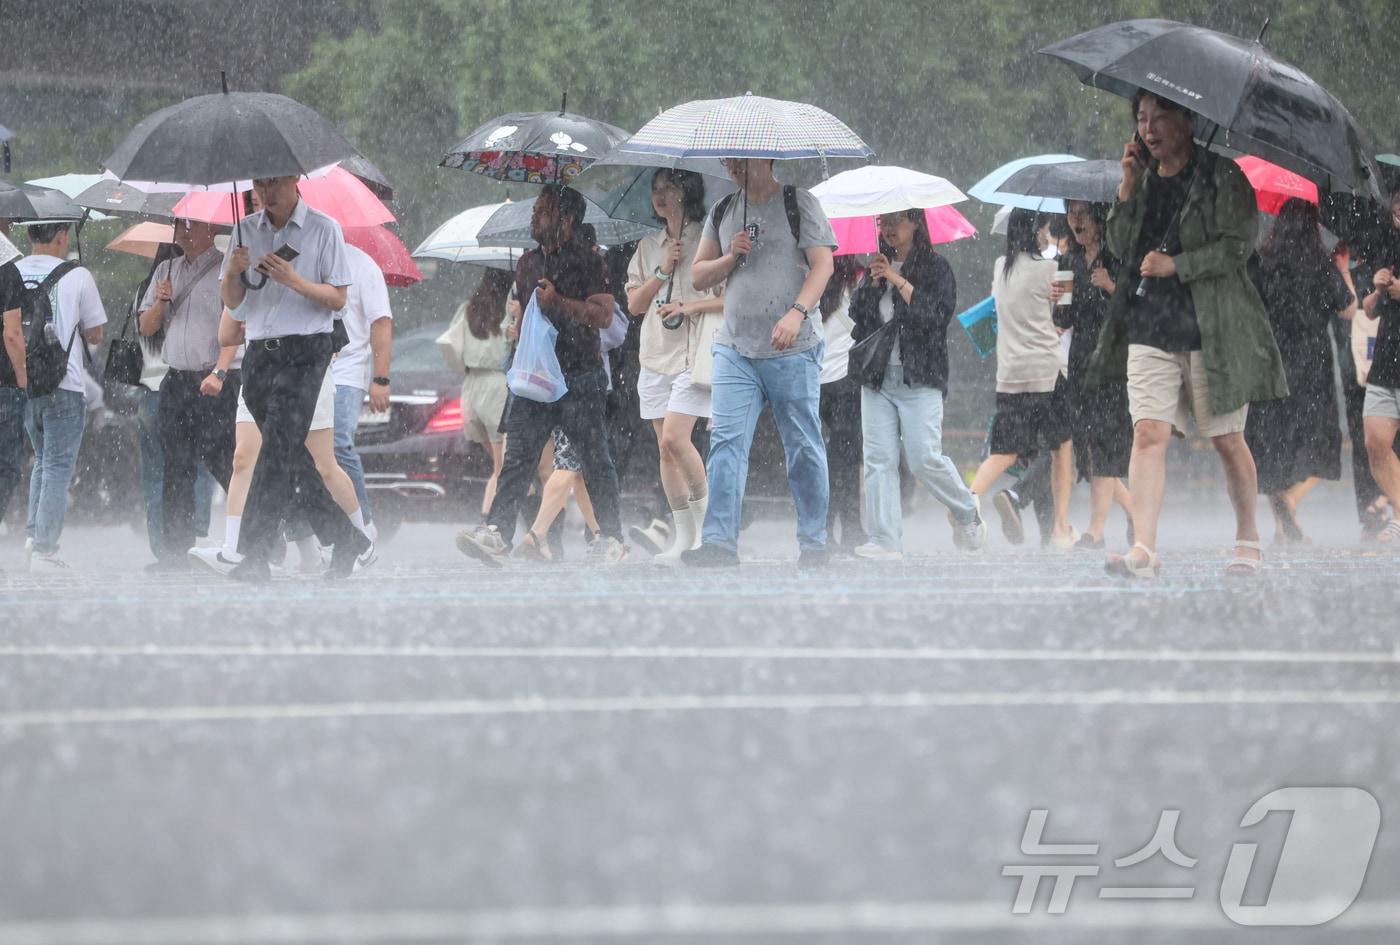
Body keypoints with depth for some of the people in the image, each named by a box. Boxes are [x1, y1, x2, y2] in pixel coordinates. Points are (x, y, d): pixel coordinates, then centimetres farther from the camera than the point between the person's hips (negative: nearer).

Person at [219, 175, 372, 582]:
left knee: (277, 450, -16)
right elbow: (232, 303, 12)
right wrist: (233, 272, -9)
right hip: (259, 353, 6)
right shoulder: (247, 230, 12)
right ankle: (348, 541, 21)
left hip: (304, 352, -6)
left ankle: (255, 558, -21)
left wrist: (293, 280, -19)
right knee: (292, 457, 8)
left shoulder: (323, 229, -2)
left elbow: (338, 299, -3)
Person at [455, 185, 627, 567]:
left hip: (581, 376, -5)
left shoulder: (588, 261, -3)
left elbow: (603, 314, -12)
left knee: (594, 458, 0)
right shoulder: (529, 262, 17)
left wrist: (558, 302, -18)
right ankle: (497, 531, -18)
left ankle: (611, 538, 9)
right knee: (518, 455, -8)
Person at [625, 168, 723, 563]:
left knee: (674, 439, -19)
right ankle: (684, 536, 6)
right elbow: (634, 304, 12)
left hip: (695, 352, -6)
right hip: (657, 353, 6)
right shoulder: (649, 246, 16)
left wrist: (690, 305, -15)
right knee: (665, 449, 2)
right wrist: (663, 271, -1)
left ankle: (706, 522, -2)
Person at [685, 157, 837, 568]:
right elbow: (698, 277, 17)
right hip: (735, 349, 4)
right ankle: (719, 542, -11)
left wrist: (797, 312, -22)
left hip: (793, 350, -4)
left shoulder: (799, 203, 1)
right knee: (726, 442, -8)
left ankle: (813, 543, 10)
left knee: (804, 447, 2)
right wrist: (731, 257, -3)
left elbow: (823, 264, -7)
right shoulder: (722, 213, 15)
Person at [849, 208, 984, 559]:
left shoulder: (935, 268, 1)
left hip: (919, 378, -5)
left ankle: (966, 513, 14)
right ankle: (885, 540, -7)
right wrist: (872, 283, -5)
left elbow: (935, 315, -12)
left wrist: (898, 280, -12)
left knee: (924, 458, -12)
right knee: (878, 459, -5)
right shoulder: (877, 268, 17)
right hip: (877, 378, 5)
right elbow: (857, 313, 11)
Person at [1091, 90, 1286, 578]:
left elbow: (1237, 245, -9)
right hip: (1150, 327, 4)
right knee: (1148, 432, -11)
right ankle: (1144, 548, -19)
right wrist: (1129, 187, -2)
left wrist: (1175, 265, -15)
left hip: (1212, 330, -4)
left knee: (1227, 440, 5)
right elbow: (1120, 246, 8)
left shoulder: (1221, 177, -3)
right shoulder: (1145, 180, 13)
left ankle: (1248, 540, 21)